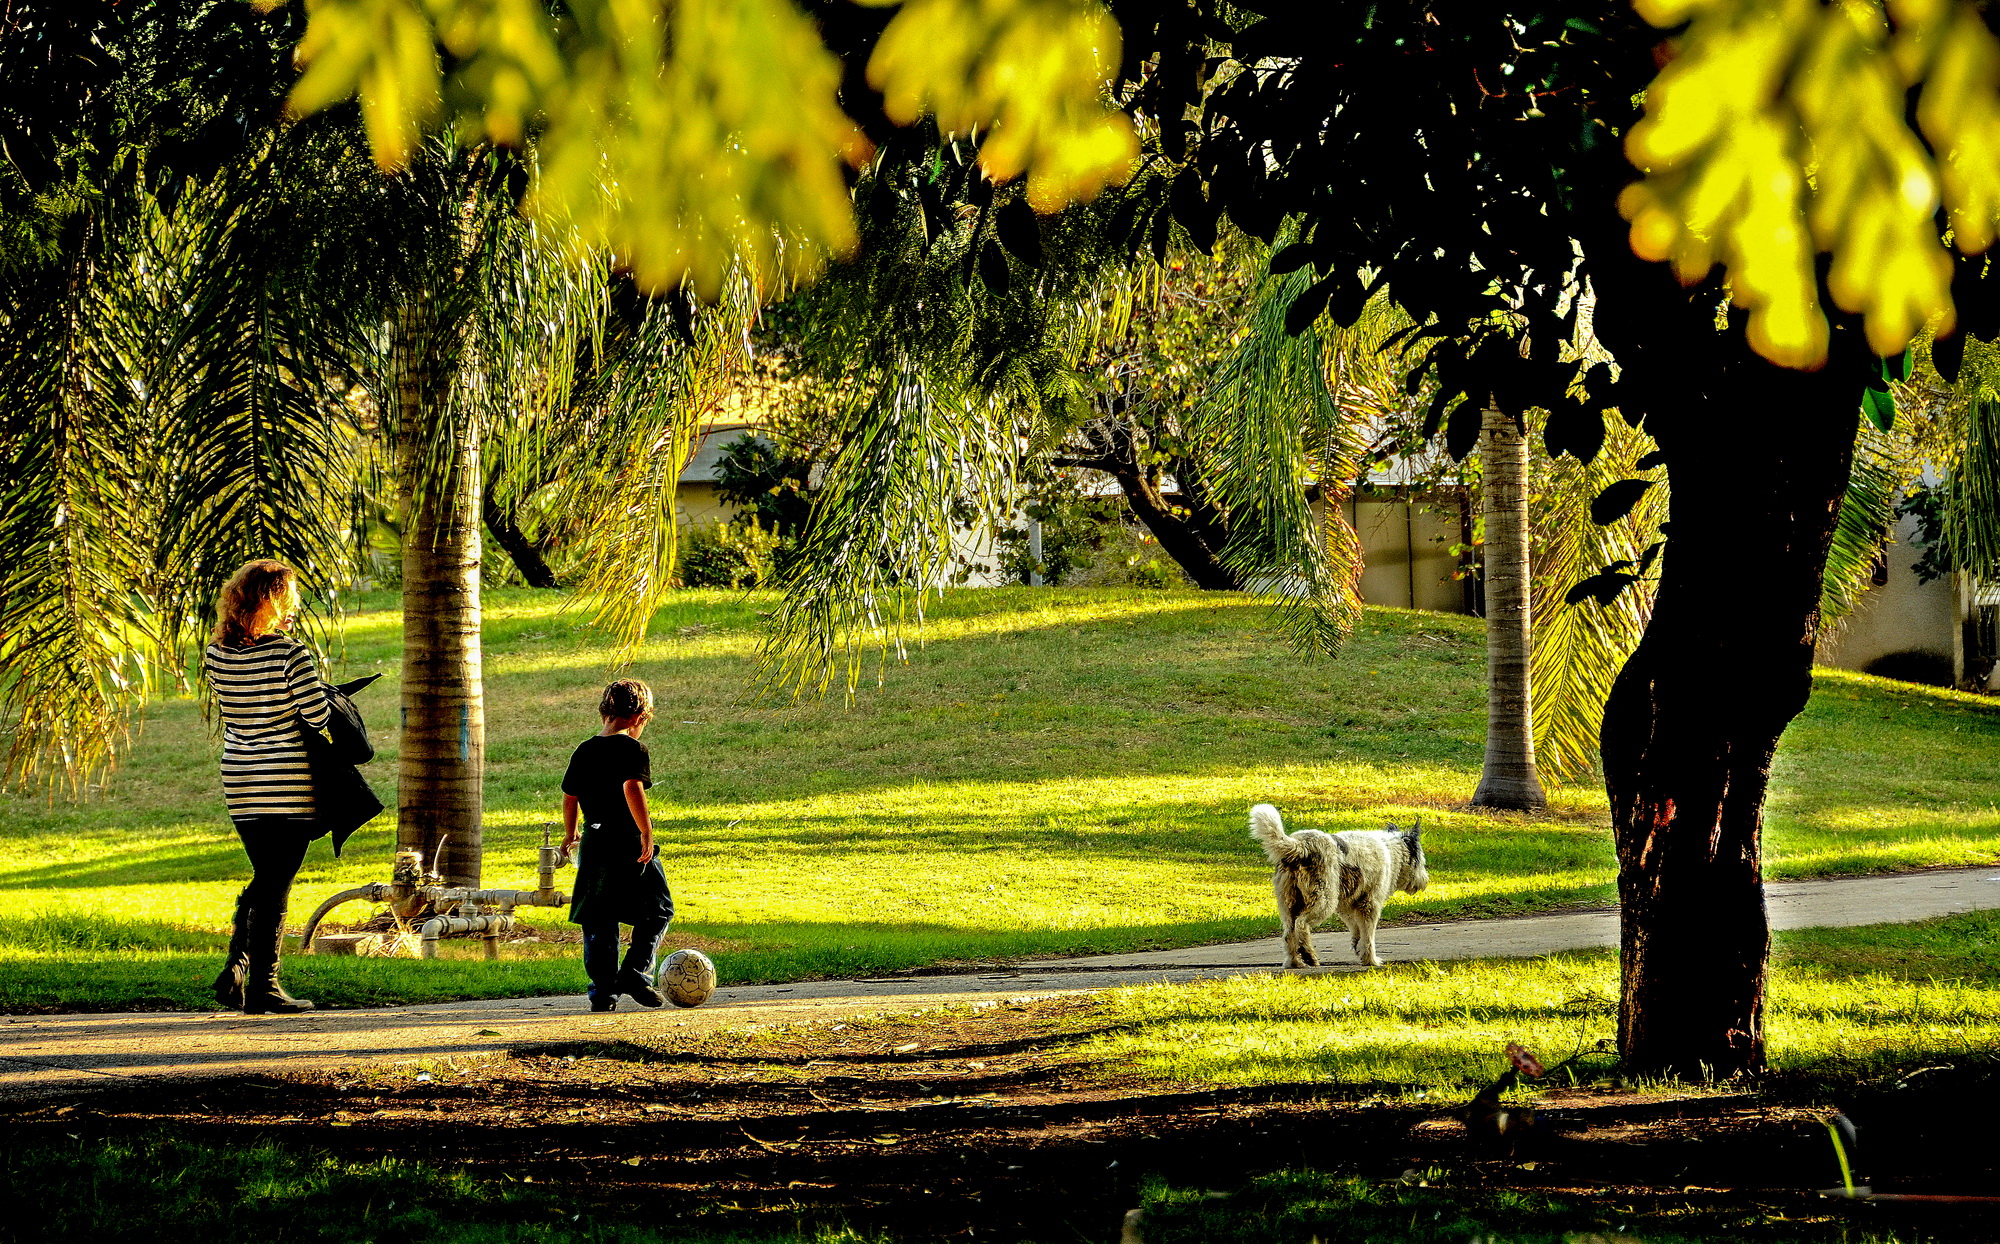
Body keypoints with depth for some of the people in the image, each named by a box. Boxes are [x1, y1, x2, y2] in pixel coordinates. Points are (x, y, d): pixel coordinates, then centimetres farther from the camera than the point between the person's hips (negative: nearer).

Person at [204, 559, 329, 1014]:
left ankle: (234, 973, 12)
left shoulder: (216, 656, 2)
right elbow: (317, 716, -11)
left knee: (263, 879, 21)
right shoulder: (291, 655, -14)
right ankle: (262, 988, 4)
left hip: (240, 784, 6)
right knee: (276, 889, 1)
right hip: (287, 783, -6)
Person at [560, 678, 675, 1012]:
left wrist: (570, 833, 31)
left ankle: (602, 988, 6)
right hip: (629, 846, -5)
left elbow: (569, 798, 15)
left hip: (593, 843, 5)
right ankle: (635, 971, -7)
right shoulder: (632, 750, -9)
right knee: (658, 910, 9)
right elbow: (632, 788, -24)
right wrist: (646, 832, -22)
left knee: (598, 922, 11)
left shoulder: (582, 752, 9)